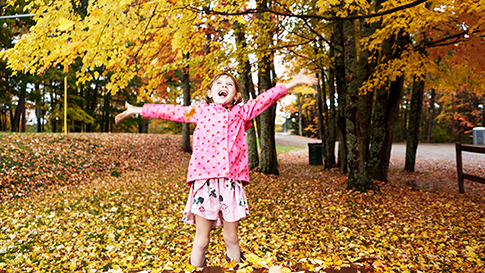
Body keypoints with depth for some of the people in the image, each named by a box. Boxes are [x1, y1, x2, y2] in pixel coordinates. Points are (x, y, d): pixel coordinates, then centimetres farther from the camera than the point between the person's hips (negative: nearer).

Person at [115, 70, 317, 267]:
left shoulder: (241, 112, 14)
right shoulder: (200, 111, 12)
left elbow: (266, 98, 15)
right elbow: (170, 111, 16)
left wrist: (294, 82, 14)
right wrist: (139, 110, 19)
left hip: (232, 181, 2)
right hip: (205, 179, -1)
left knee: (231, 238, 12)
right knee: (201, 240, 6)